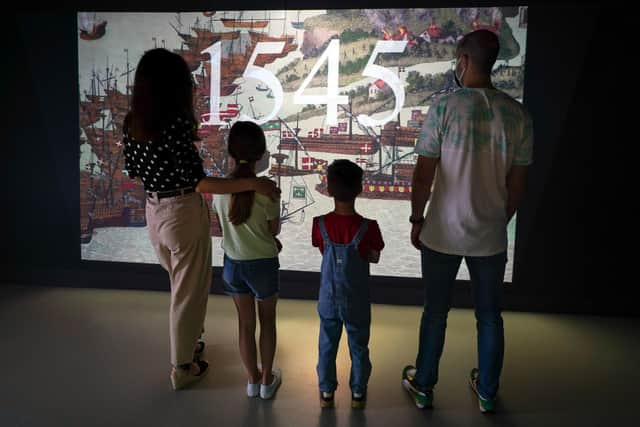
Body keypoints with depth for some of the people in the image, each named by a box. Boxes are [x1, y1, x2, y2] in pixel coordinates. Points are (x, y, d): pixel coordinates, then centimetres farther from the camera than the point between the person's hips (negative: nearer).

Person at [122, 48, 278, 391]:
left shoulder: (131, 122, 1)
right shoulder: (177, 123, -22)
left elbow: (132, 171, 11)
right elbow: (199, 183, -25)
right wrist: (253, 184, -25)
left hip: (153, 211, 8)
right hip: (183, 214, -7)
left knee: (182, 284, 28)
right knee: (189, 292, 11)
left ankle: (187, 343, 47)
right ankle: (182, 368, 27)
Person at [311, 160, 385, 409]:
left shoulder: (320, 224, -16)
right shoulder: (368, 227, -21)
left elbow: (323, 251, 0)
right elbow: (374, 258, -6)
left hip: (329, 299, 1)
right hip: (357, 302, -1)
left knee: (327, 345, 19)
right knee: (358, 347, 18)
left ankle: (326, 392, 33)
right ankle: (358, 393, 34)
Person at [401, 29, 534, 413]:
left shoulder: (445, 107, -12)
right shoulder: (519, 114, -2)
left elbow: (424, 174, -10)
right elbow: (517, 184, 2)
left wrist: (417, 219, 3)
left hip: (443, 233, -2)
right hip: (491, 235, 3)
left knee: (436, 313, 14)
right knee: (490, 316, 18)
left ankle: (424, 386, 31)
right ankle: (488, 392, 34)